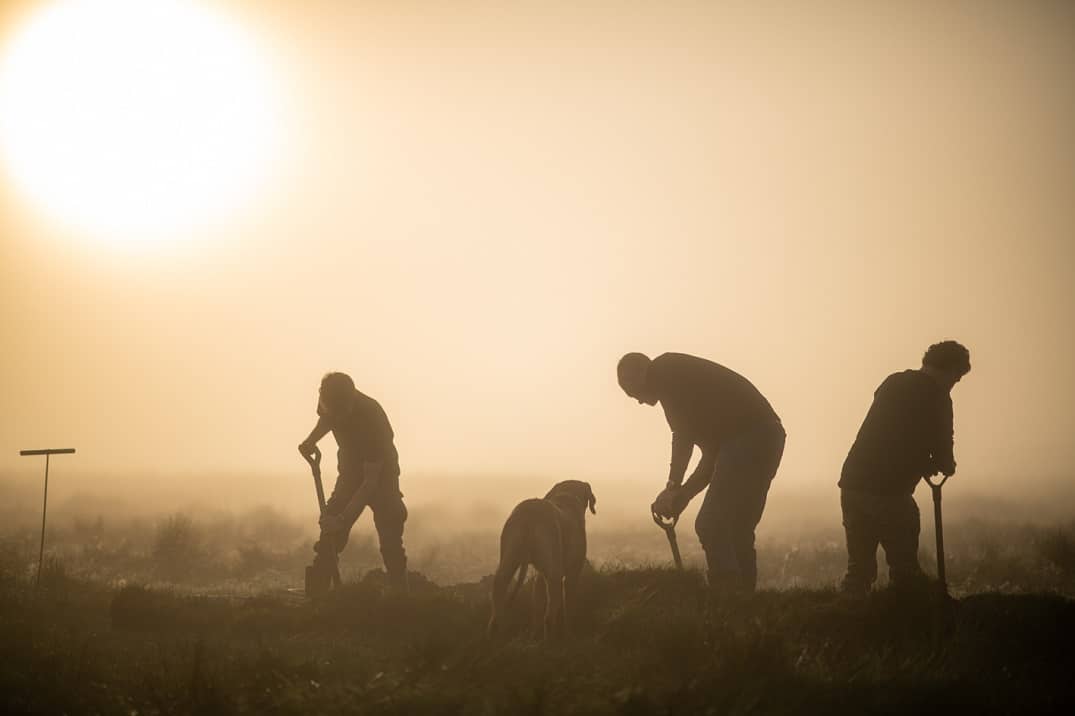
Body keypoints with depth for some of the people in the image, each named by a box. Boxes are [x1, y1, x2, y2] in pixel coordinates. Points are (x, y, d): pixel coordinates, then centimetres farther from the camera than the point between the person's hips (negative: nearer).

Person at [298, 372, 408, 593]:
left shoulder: (371, 416, -36)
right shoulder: (331, 402, -20)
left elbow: (371, 481, -34)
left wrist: (343, 519, -38)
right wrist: (311, 440, -10)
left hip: (379, 471, -5)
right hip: (350, 468, 5)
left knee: (390, 542, -14)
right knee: (330, 532, -3)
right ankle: (317, 590, 0)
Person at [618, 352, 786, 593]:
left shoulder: (663, 370, 2)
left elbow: (683, 435, -10)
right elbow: (712, 451, 28)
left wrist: (673, 487, -7)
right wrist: (682, 495, 23)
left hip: (746, 436, -10)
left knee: (710, 525, -10)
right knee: (737, 529, 14)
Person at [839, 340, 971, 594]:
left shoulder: (893, 382, 17)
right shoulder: (936, 396, -3)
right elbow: (941, 449, 0)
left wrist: (924, 463, 25)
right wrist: (946, 465, 22)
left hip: (852, 481, 7)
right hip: (889, 491, -6)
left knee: (859, 568, 12)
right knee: (905, 571, 2)